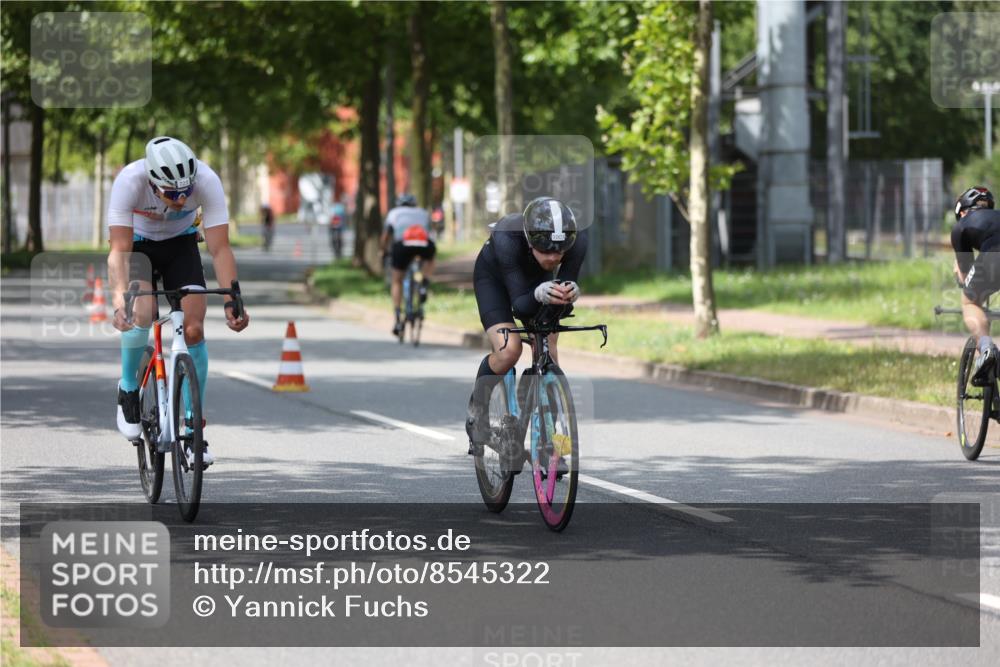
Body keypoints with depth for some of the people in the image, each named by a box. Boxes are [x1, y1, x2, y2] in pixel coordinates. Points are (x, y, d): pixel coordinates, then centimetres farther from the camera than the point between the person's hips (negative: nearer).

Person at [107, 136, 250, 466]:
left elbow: (220, 248, -32)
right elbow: (119, 250, -39)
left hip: (180, 244, 1)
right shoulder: (129, 181, -37)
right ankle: (128, 389, 1)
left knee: (194, 330, -14)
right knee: (142, 315, -28)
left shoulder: (207, 181, -33)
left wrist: (232, 301, -45)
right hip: (138, 243, -1)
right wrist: (119, 301, -54)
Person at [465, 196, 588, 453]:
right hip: (493, 276, -3)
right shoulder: (508, 240, -42)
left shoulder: (577, 240, -35)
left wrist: (569, 295, -52)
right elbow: (519, 305, -41)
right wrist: (539, 295, -62)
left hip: (537, 278, 3)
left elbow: (564, 306, -29)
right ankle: (477, 408, 5)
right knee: (509, 350, -23)